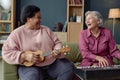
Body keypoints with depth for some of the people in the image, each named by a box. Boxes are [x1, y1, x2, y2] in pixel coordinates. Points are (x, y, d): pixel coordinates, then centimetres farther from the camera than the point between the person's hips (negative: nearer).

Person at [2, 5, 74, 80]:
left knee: (69, 67, -16)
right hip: (30, 66, -4)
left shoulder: (46, 29, 11)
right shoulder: (17, 34, -2)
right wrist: (25, 56, -19)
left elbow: (57, 43, 12)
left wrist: (57, 51, -12)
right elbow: (6, 52, -7)